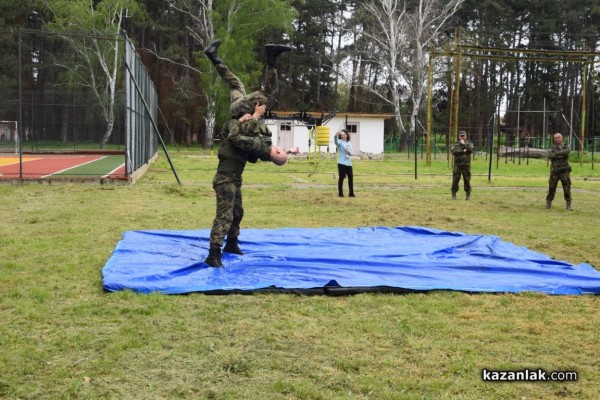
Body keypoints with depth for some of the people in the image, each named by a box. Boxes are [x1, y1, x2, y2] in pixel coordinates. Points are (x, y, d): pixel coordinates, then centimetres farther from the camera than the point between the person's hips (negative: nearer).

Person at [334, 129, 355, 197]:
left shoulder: (349, 143, 14)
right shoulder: (340, 142, -4)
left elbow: (352, 153, 11)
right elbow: (336, 141, -28)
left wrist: (349, 152, -12)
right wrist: (336, 135, -49)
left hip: (348, 163, 6)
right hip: (341, 163, -6)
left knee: (351, 177, 8)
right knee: (341, 178, -5)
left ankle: (351, 193, 18)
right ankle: (340, 193, 4)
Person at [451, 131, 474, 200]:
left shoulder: (469, 144, 10)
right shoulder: (455, 144, 9)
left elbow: (470, 150, -11)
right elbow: (454, 152, -9)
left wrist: (464, 144, -7)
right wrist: (463, 151, -13)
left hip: (466, 165, 0)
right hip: (457, 165, 0)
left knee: (467, 180, 0)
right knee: (455, 180, -1)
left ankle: (468, 194, 7)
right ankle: (454, 194, 6)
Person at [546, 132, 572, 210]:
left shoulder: (566, 147, 4)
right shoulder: (552, 147, 8)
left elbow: (567, 152, -20)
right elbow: (549, 156, -11)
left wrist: (556, 153, -17)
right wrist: (560, 155, -17)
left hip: (564, 171, -1)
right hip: (554, 171, 1)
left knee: (567, 188, -4)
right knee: (551, 188, 6)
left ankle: (568, 204, 2)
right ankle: (548, 203, 20)